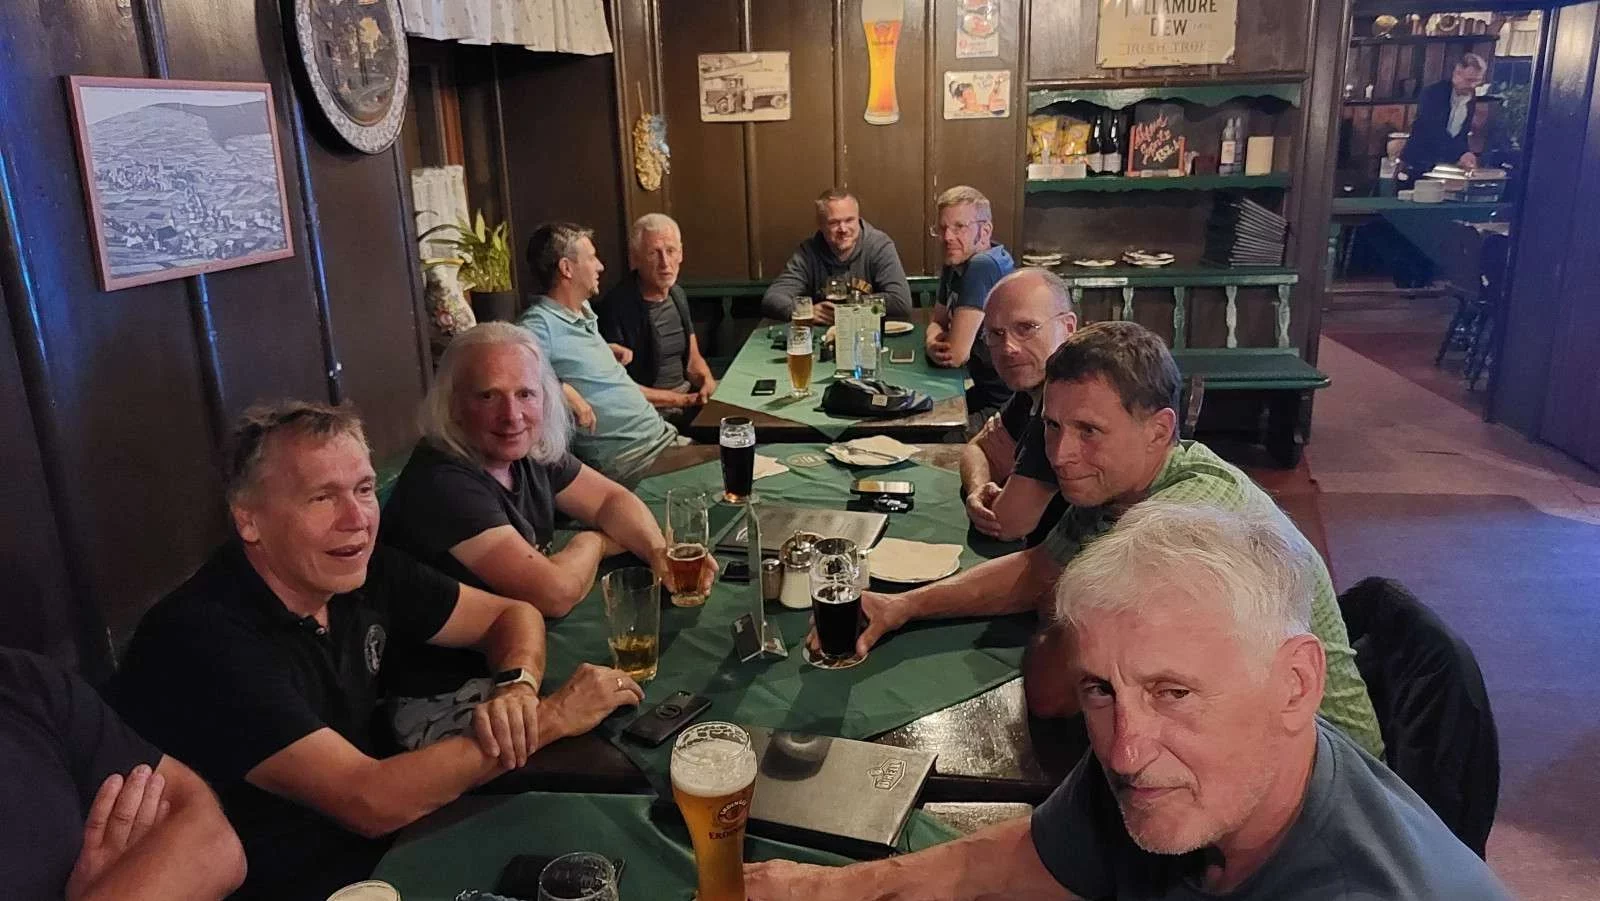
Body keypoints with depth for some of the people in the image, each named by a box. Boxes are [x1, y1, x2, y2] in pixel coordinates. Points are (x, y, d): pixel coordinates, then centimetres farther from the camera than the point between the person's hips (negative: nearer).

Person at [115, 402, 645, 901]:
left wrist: (517, 688, -18)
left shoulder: (362, 572, -6)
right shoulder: (202, 640, -25)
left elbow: (510, 614, 5)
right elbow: (371, 803, -29)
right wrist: (551, 717, -23)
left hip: (377, 849, 6)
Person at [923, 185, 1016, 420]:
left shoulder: (983, 266, -24)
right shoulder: (954, 265, 6)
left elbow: (955, 355, -25)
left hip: (1010, 405, -9)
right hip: (986, 392, 9)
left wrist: (935, 343, -1)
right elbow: (937, 323, 16)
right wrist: (933, 344, -8)